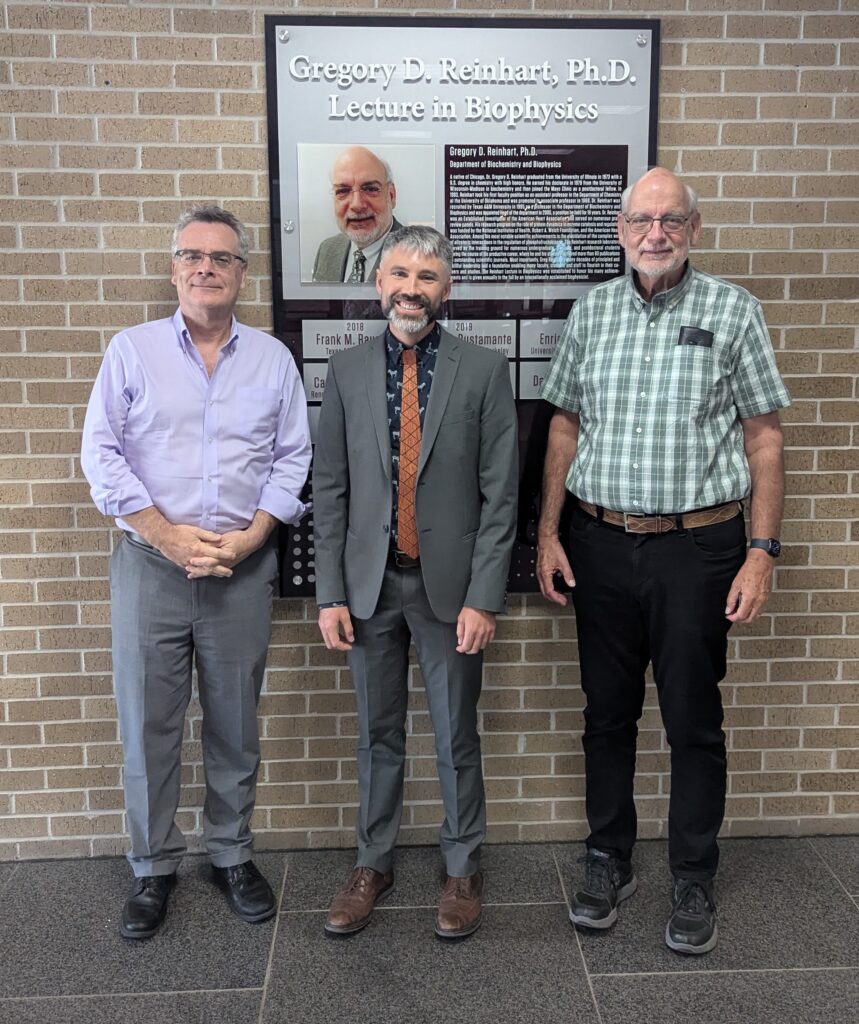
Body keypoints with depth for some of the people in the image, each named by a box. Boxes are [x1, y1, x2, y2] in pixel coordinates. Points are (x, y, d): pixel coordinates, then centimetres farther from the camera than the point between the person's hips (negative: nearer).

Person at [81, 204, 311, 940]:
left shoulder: (273, 359, 6)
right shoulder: (132, 351, 3)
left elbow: (293, 459, 3)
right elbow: (101, 454, -2)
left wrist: (250, 537, -9)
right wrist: (167, 534, -11)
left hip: (243, 570, 1)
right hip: (150, 566, 0)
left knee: (235, 725, 11)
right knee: (148, 725, 7)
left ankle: (232, 856, 29)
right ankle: (154, 867, 25)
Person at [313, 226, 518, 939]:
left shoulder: (484, 371, -4)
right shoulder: (347, 371, 3)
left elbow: (500, 494, -5)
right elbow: (330, 488, 3)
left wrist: (484, 596, -10)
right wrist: (330, 593, -1)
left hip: (449, 584, -2)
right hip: (371, 584, 2)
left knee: (457, 736, 11)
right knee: (378, 734, 15)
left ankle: (464, 867, 31)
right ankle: (373, 863, 33)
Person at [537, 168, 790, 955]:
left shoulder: (732, 311, -2)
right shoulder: (592, 310, 6)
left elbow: (764, 438, -2)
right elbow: (566, 426, 9)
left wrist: (763, 551, -8)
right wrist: (548, 532, 4)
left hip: (697, 545, -2)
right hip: (600, 543, 3)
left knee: (694, 722, 7)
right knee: (608, 713, 13)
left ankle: (695, 883, 26)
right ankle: (610, 863, 32)